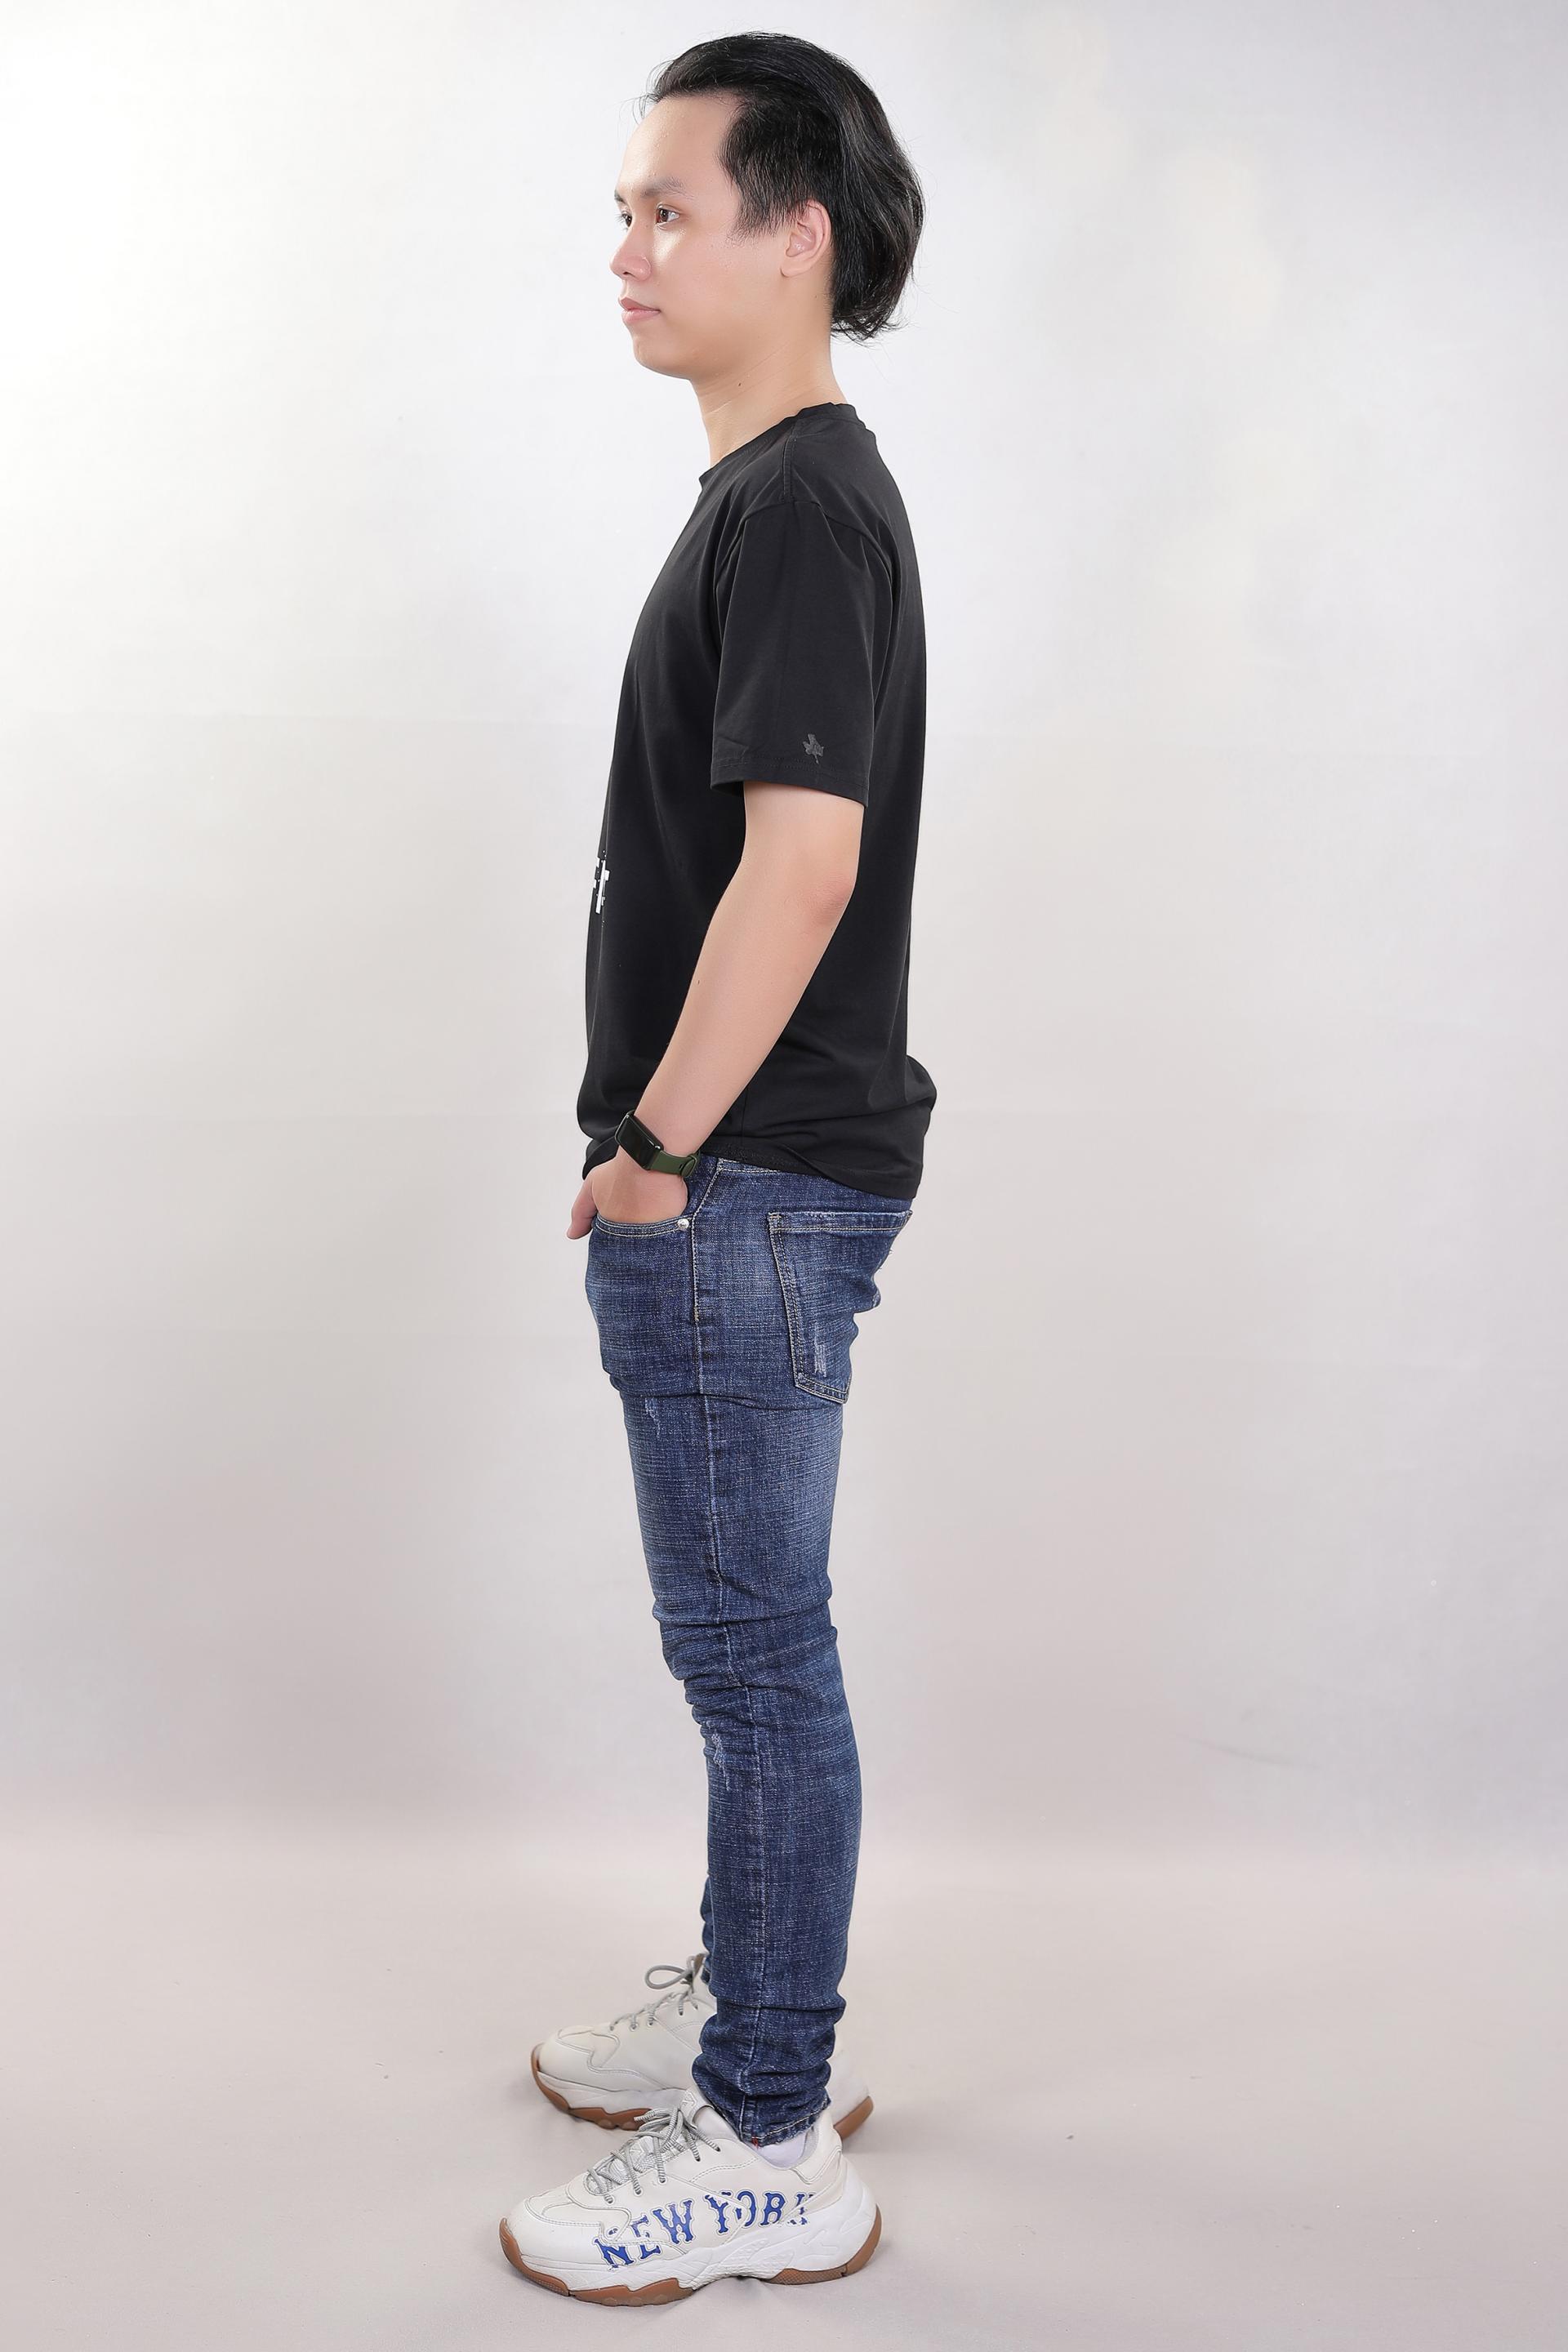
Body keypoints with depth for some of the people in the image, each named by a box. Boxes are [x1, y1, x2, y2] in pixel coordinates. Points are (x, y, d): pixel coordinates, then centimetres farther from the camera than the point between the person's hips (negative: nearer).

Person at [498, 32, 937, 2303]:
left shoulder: (799, 507, -16)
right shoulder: (778, 493, 16)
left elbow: (800, 859, -25)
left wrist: (656, 1147, -17)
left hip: (746, 1187, -10)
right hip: (737, 1181, 10)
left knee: (754, 1644, -1)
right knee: (745, 1631, 19)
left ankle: (771, 2154, 13)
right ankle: (760, 2000, 36)